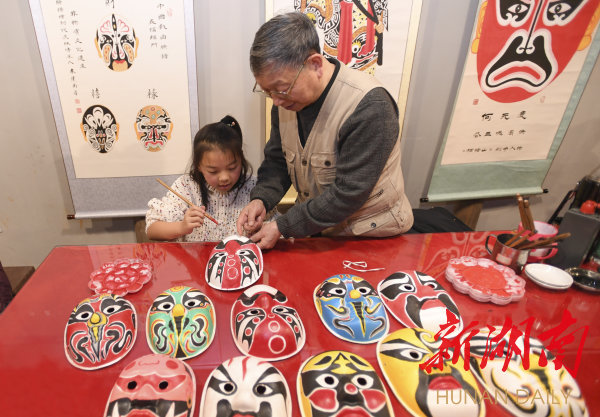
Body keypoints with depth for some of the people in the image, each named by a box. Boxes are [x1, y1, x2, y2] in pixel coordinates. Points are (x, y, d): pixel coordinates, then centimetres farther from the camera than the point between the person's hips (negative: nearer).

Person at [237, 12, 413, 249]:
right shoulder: (286, 99, -4)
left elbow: (349, 193, -27)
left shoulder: (369, 107, -27)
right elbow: (277, 159, 5)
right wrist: (261, 199, -15)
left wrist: (282, 228, -23)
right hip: (316, 227, 5)